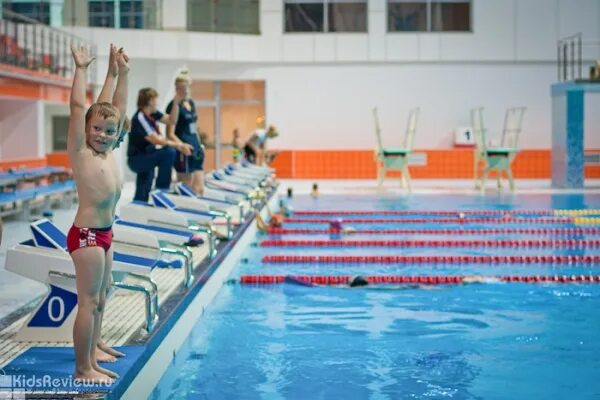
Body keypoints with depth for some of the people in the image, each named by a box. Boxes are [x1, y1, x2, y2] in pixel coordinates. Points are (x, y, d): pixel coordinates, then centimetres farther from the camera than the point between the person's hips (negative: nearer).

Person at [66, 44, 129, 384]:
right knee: (88, 301, -5)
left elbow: (117, 107, 15)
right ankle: (82, 368, 0)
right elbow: (79, 107, -16)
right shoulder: (81, 152, -10)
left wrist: (120, 72, 15)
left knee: (100, 299, 14)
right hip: (87, 235, -8)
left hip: (104, 234, 8)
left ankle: (92, 356, 25)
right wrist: (81, 70, -13)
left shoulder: (109, 150, 8)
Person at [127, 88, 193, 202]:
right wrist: (180, 145, -23)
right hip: (137, 159, -9)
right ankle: (162, 190, -16)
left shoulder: (152, 113, 3)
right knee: (169, 152, -27)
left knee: (142, 197, 9)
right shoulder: (140, 118, -20)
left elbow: (171, 121, 6)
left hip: (145, 157, 9)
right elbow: (156, 140, -25)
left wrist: (176, 103, -6)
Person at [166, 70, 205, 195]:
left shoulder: (191, 103, 13)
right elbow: (170, 134, -14)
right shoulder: (174, 106, -10)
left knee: (199, 189, 7)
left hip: (196, 150, 8)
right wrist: (182, 146, -29)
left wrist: (199, 145, 15)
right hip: (185, 152, -8)